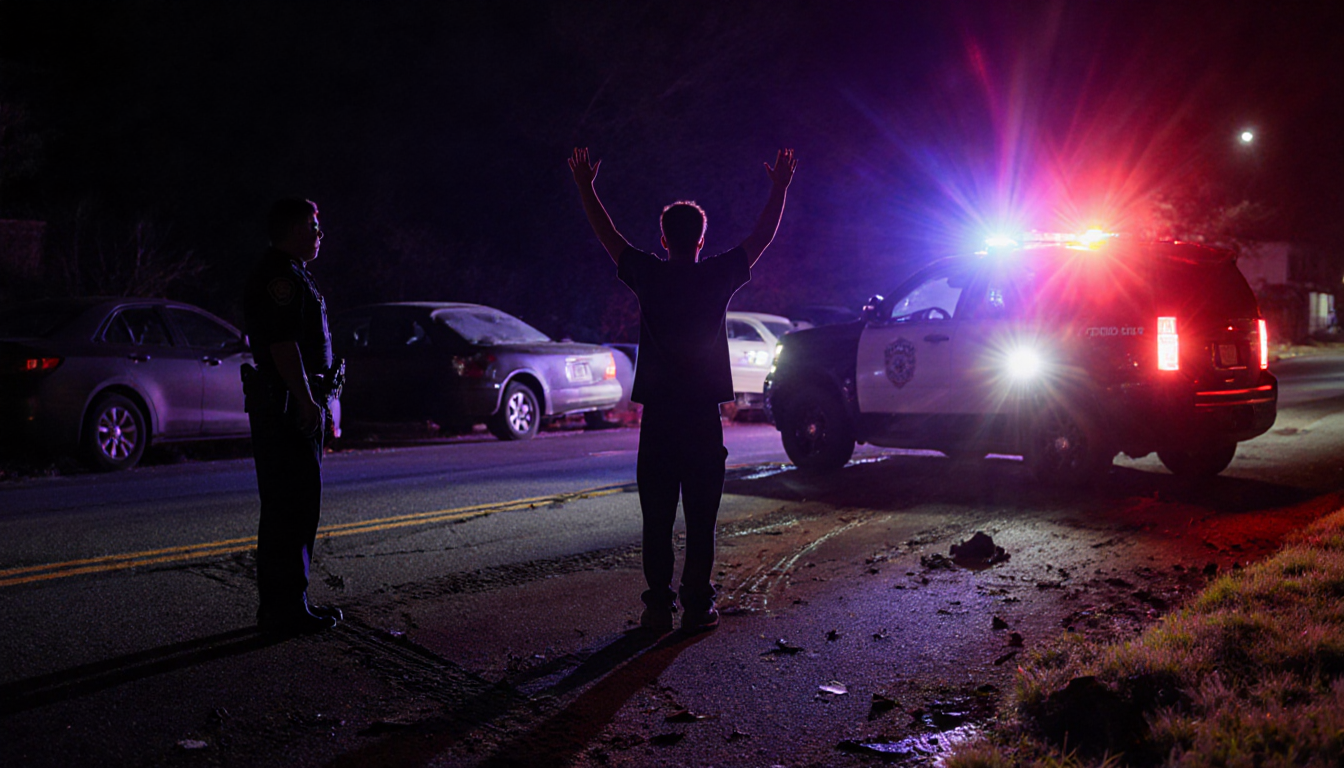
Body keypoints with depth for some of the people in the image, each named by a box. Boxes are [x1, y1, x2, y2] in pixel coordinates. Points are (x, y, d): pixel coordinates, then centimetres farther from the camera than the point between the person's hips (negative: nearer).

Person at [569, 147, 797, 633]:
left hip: (657, 417, 1)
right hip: (703, 416, -1)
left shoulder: (648, 276, 0)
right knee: (701, 519, 3)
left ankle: (658, 606, 7)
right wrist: (780, 188, 27)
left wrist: (585, 186, 27)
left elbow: (607, 234, 15)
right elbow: (763, 235, 13)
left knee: (657, 519, 6)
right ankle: (698, 607, 4)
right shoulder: (718, 277, -1)